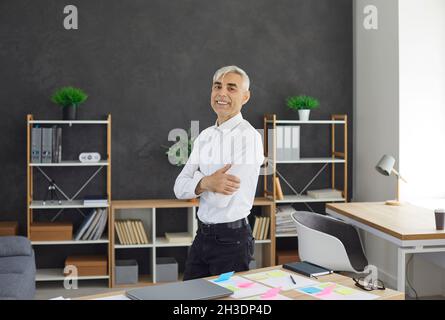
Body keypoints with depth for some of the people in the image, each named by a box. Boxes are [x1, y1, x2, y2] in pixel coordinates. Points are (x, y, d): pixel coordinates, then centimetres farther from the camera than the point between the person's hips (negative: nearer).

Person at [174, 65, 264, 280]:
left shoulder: (248, 137, -16)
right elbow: (180, 188, 0)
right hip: (202, 235, 7)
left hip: (231, 240, -6)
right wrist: (206, 183, -20)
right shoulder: (205, 136, 7)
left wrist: (197, 179, -5)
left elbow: (221, 199, -23)